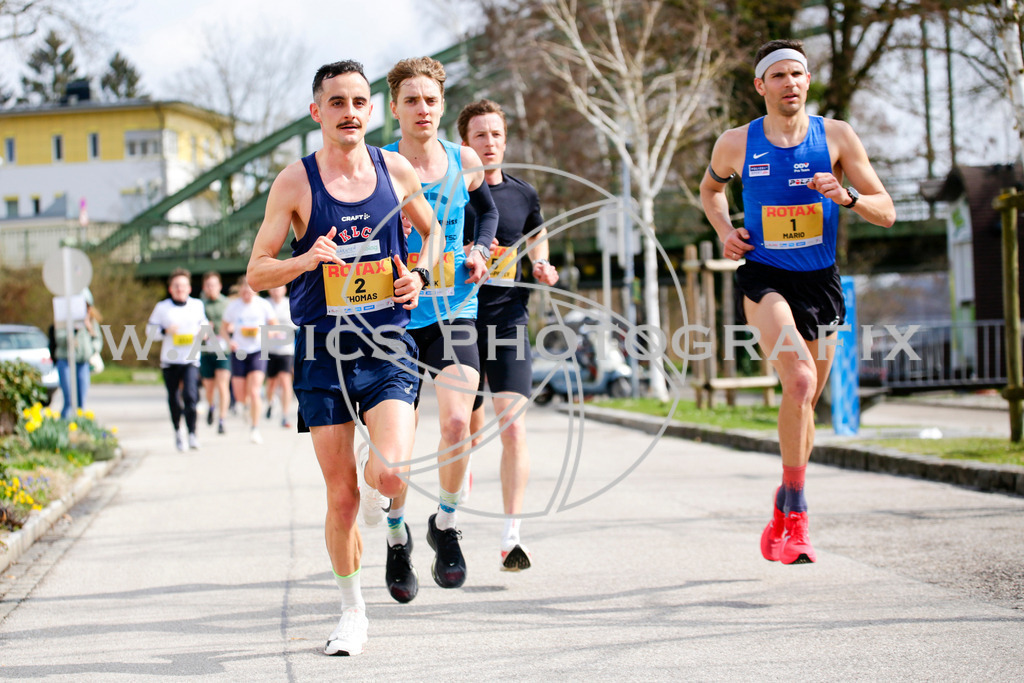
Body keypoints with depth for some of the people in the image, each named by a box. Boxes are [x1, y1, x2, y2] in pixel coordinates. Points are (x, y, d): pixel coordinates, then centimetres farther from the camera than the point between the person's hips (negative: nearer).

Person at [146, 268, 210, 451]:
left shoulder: (198, 306, 7)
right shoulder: (162, 307, 2)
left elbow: (204, 324, 22)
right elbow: (150, 330, 5)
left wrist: (203, 331, -1)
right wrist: (165, 330, -14)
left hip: (191, 359, -1)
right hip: (169, 360, 1)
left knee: (190, 395, -18)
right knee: (174, 399, 8)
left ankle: (192, 433, -12)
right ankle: (177, 431, 29)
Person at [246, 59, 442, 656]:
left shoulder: (397, 170, 4)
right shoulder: (295, 183, -2)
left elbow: (434, 232, 21)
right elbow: (257, 273, 1)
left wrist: (420, 276, 1)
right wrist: (306, 260, -19)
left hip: (388, 347, 1)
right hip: (323, 354, -1)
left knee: (392, 475, -19)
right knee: (341, 496, 2)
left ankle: (371, 480, 20)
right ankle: (353, 611, 22)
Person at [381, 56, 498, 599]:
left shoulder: (464, 162, 2)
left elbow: (488, 211, 23)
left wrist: (480, 251, 5)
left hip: (455, 310, 1)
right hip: (396, 315, -1)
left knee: (457, 422, -19)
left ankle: (445, 525, 5)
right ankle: (397, 536, 30)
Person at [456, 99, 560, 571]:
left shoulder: (523, 194, 8)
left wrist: (541, 266, 7)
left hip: (508, 320, 1)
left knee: (513, 428, -12)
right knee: (470, 434, 8)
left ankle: (511, 537, -9)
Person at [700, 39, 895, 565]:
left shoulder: (836, 137, 0)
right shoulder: (736, 144, 1)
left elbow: (886, 213, 0)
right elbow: (710, 187, 23)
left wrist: (846, 197, -20)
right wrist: (724, 232, 4)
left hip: (820, 283, 3)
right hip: (764, 278, -2)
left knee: (804, 404, 13)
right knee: (800, 382, -26)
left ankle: (783, 507, 36)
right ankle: (796, 515, -16)